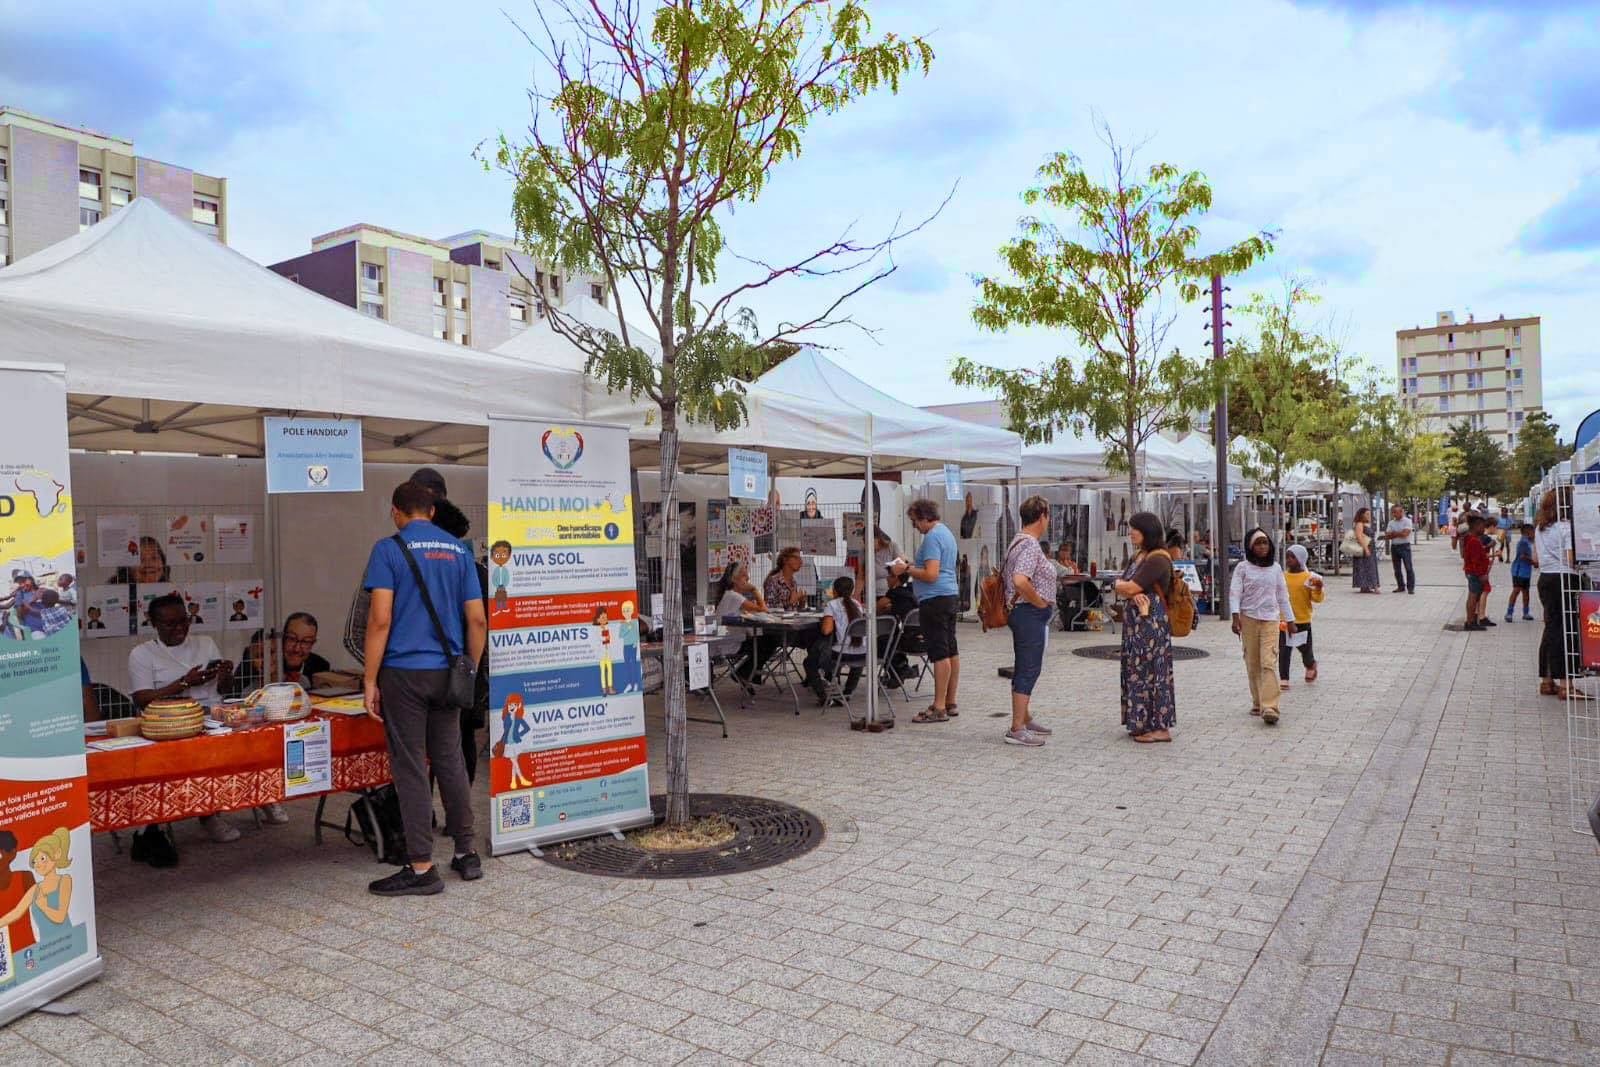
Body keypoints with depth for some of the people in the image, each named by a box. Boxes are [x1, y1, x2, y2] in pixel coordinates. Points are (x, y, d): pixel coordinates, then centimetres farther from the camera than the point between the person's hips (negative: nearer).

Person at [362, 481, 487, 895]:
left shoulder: (389, 549, -4)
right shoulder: (458, 550, 8)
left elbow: (380, 618, -12)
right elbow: (478, 619, 6)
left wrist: (370, 680, -7)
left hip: (403, 671, -4)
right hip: (447, 673, 4)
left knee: (410, 767, 1)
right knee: (450, 760, 14)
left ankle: (422, 869, 6)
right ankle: (466, 855, 22)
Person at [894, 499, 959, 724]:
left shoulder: (932, 537, -15)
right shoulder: (946, 532, 18)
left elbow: (931, 574, -22)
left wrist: (906, 569, -11)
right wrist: (913, 564, 20)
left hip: (935, 600, -11)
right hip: (950, 596, 11)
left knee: (940, 654, -8)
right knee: (951, 651, 12)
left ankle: (939, 708, -6)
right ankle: (950, 703, 19)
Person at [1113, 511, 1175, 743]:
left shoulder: (1158, 559, -14)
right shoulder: (1137, 556, 16)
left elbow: (1130, 587, -19)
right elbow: (1122, 588, 9)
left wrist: (1118, 584, 2)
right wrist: (1132, 594, -13)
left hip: (1152, 622, -9)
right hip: (1134, 622, 9)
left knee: (1151, 670, -5)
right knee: (1136, 669, 12)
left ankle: (1161, 727, 2)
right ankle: (1142, 723, 20)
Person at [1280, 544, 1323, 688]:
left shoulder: (1308, 577, -6)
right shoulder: (1282, 576, 4)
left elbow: (1317, 599, -5)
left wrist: (1318, 590, -22)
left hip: (1303, 621, -2)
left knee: (1305, 648, 10)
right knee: (1283, 650, -1)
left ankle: (1310, 666, 41)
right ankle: (1283, 678, 5)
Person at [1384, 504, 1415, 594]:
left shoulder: (1407, 521, -3)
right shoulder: (1391, 523, 12)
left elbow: (1405, 533, -16)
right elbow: (1387, 536, 3)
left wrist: (1393, 533, -3)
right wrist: (1398, 534, -9)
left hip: (1404, 546, -5)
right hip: (1394, 547, 5)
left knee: (1408, 568, -6)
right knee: (1397, 569, 8)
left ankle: (1411, 587, -4)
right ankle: (1401, 587, 16)